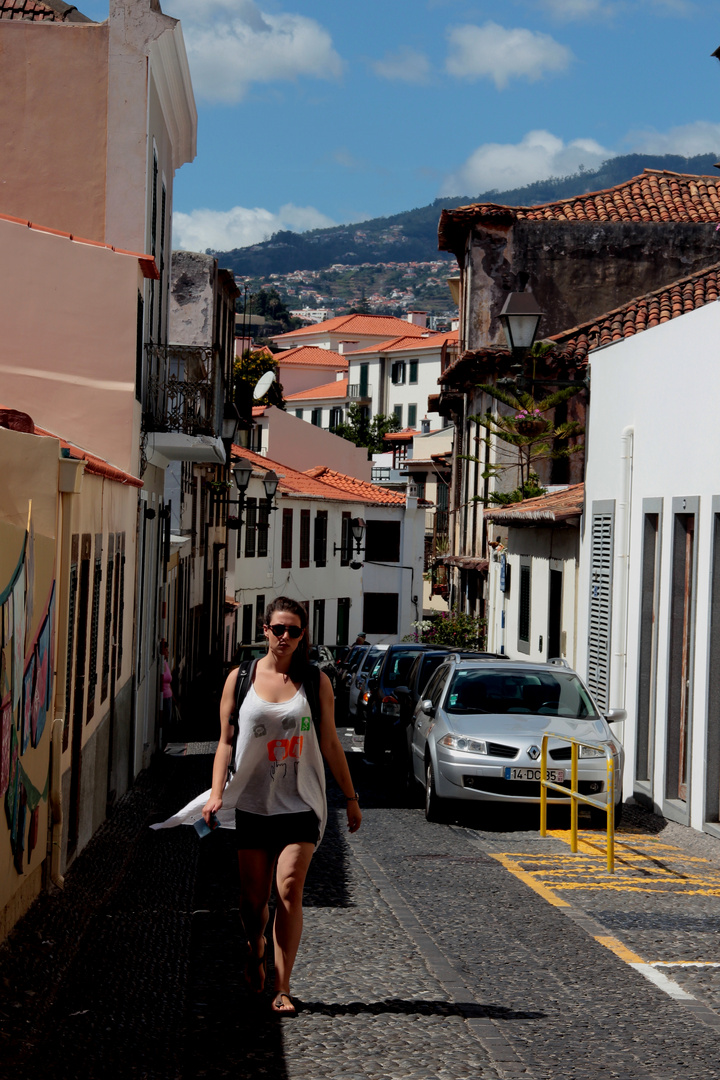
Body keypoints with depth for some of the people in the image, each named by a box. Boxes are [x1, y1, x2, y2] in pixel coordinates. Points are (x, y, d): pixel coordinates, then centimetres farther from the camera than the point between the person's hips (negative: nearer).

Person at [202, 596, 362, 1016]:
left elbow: (330, 744, 9)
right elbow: (226, 742, 4)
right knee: (253, 896, 6)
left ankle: (283, 988, -7)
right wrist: (217, 793, -7)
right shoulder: (241, 679, 4)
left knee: (290, 890, -13)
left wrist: (351, 797, 9)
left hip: (300, 803, -1)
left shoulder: (316, 682, 3)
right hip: (252, 803, 1)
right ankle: (256, 949, 39)